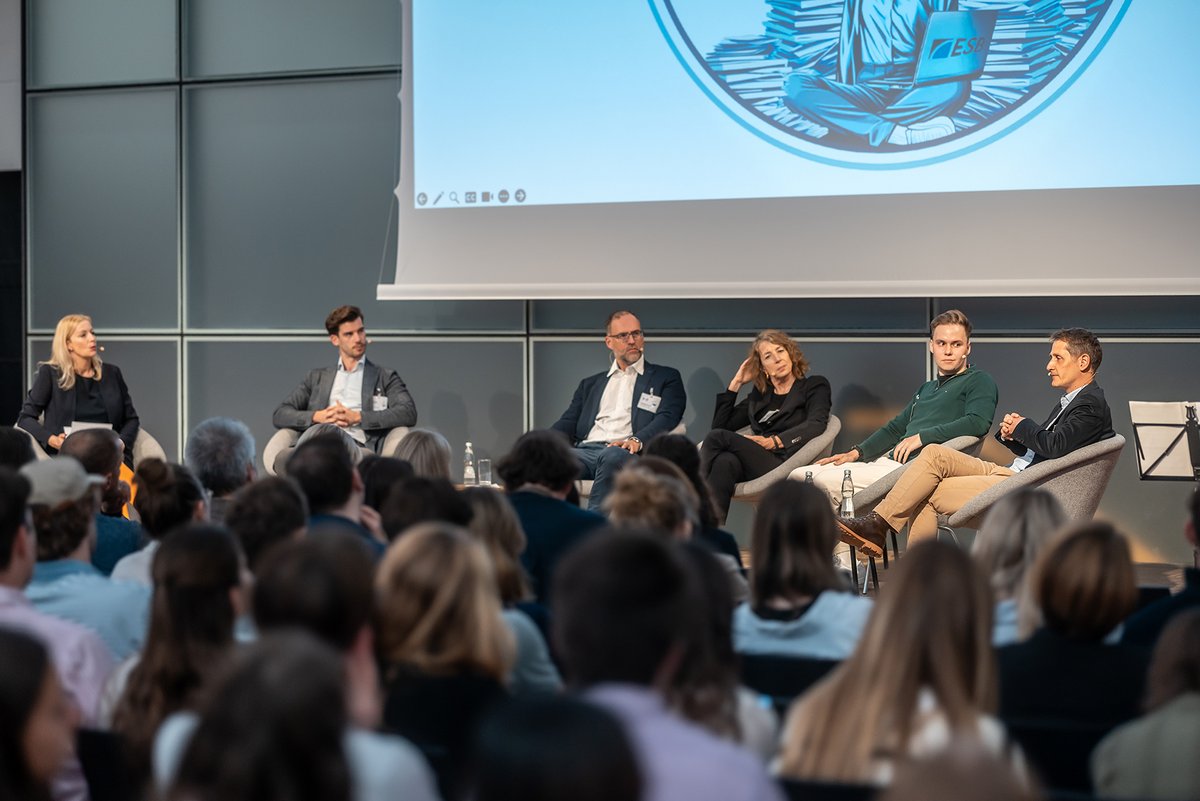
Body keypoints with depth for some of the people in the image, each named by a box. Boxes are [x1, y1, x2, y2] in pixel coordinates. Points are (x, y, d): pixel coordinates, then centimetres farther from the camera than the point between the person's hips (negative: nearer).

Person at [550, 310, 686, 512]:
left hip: (628, 453, -3)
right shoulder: (590, 384, 32)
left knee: (611, 456, -41)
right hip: (586, 449, 3)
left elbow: (666, 418, 4)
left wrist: (637, 440, -19)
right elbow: (569, 422, 20)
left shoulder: (666, 378, 21)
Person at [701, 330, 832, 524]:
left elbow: (816, 424, -5)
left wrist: (773, 441, -19)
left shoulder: (814, 386, 16)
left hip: (783, 462, -4)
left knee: (718, 437, -26)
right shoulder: (759, 395, 31)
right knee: (726, 462, -36)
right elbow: (720, 425, 26)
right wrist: (736, 383, 23)